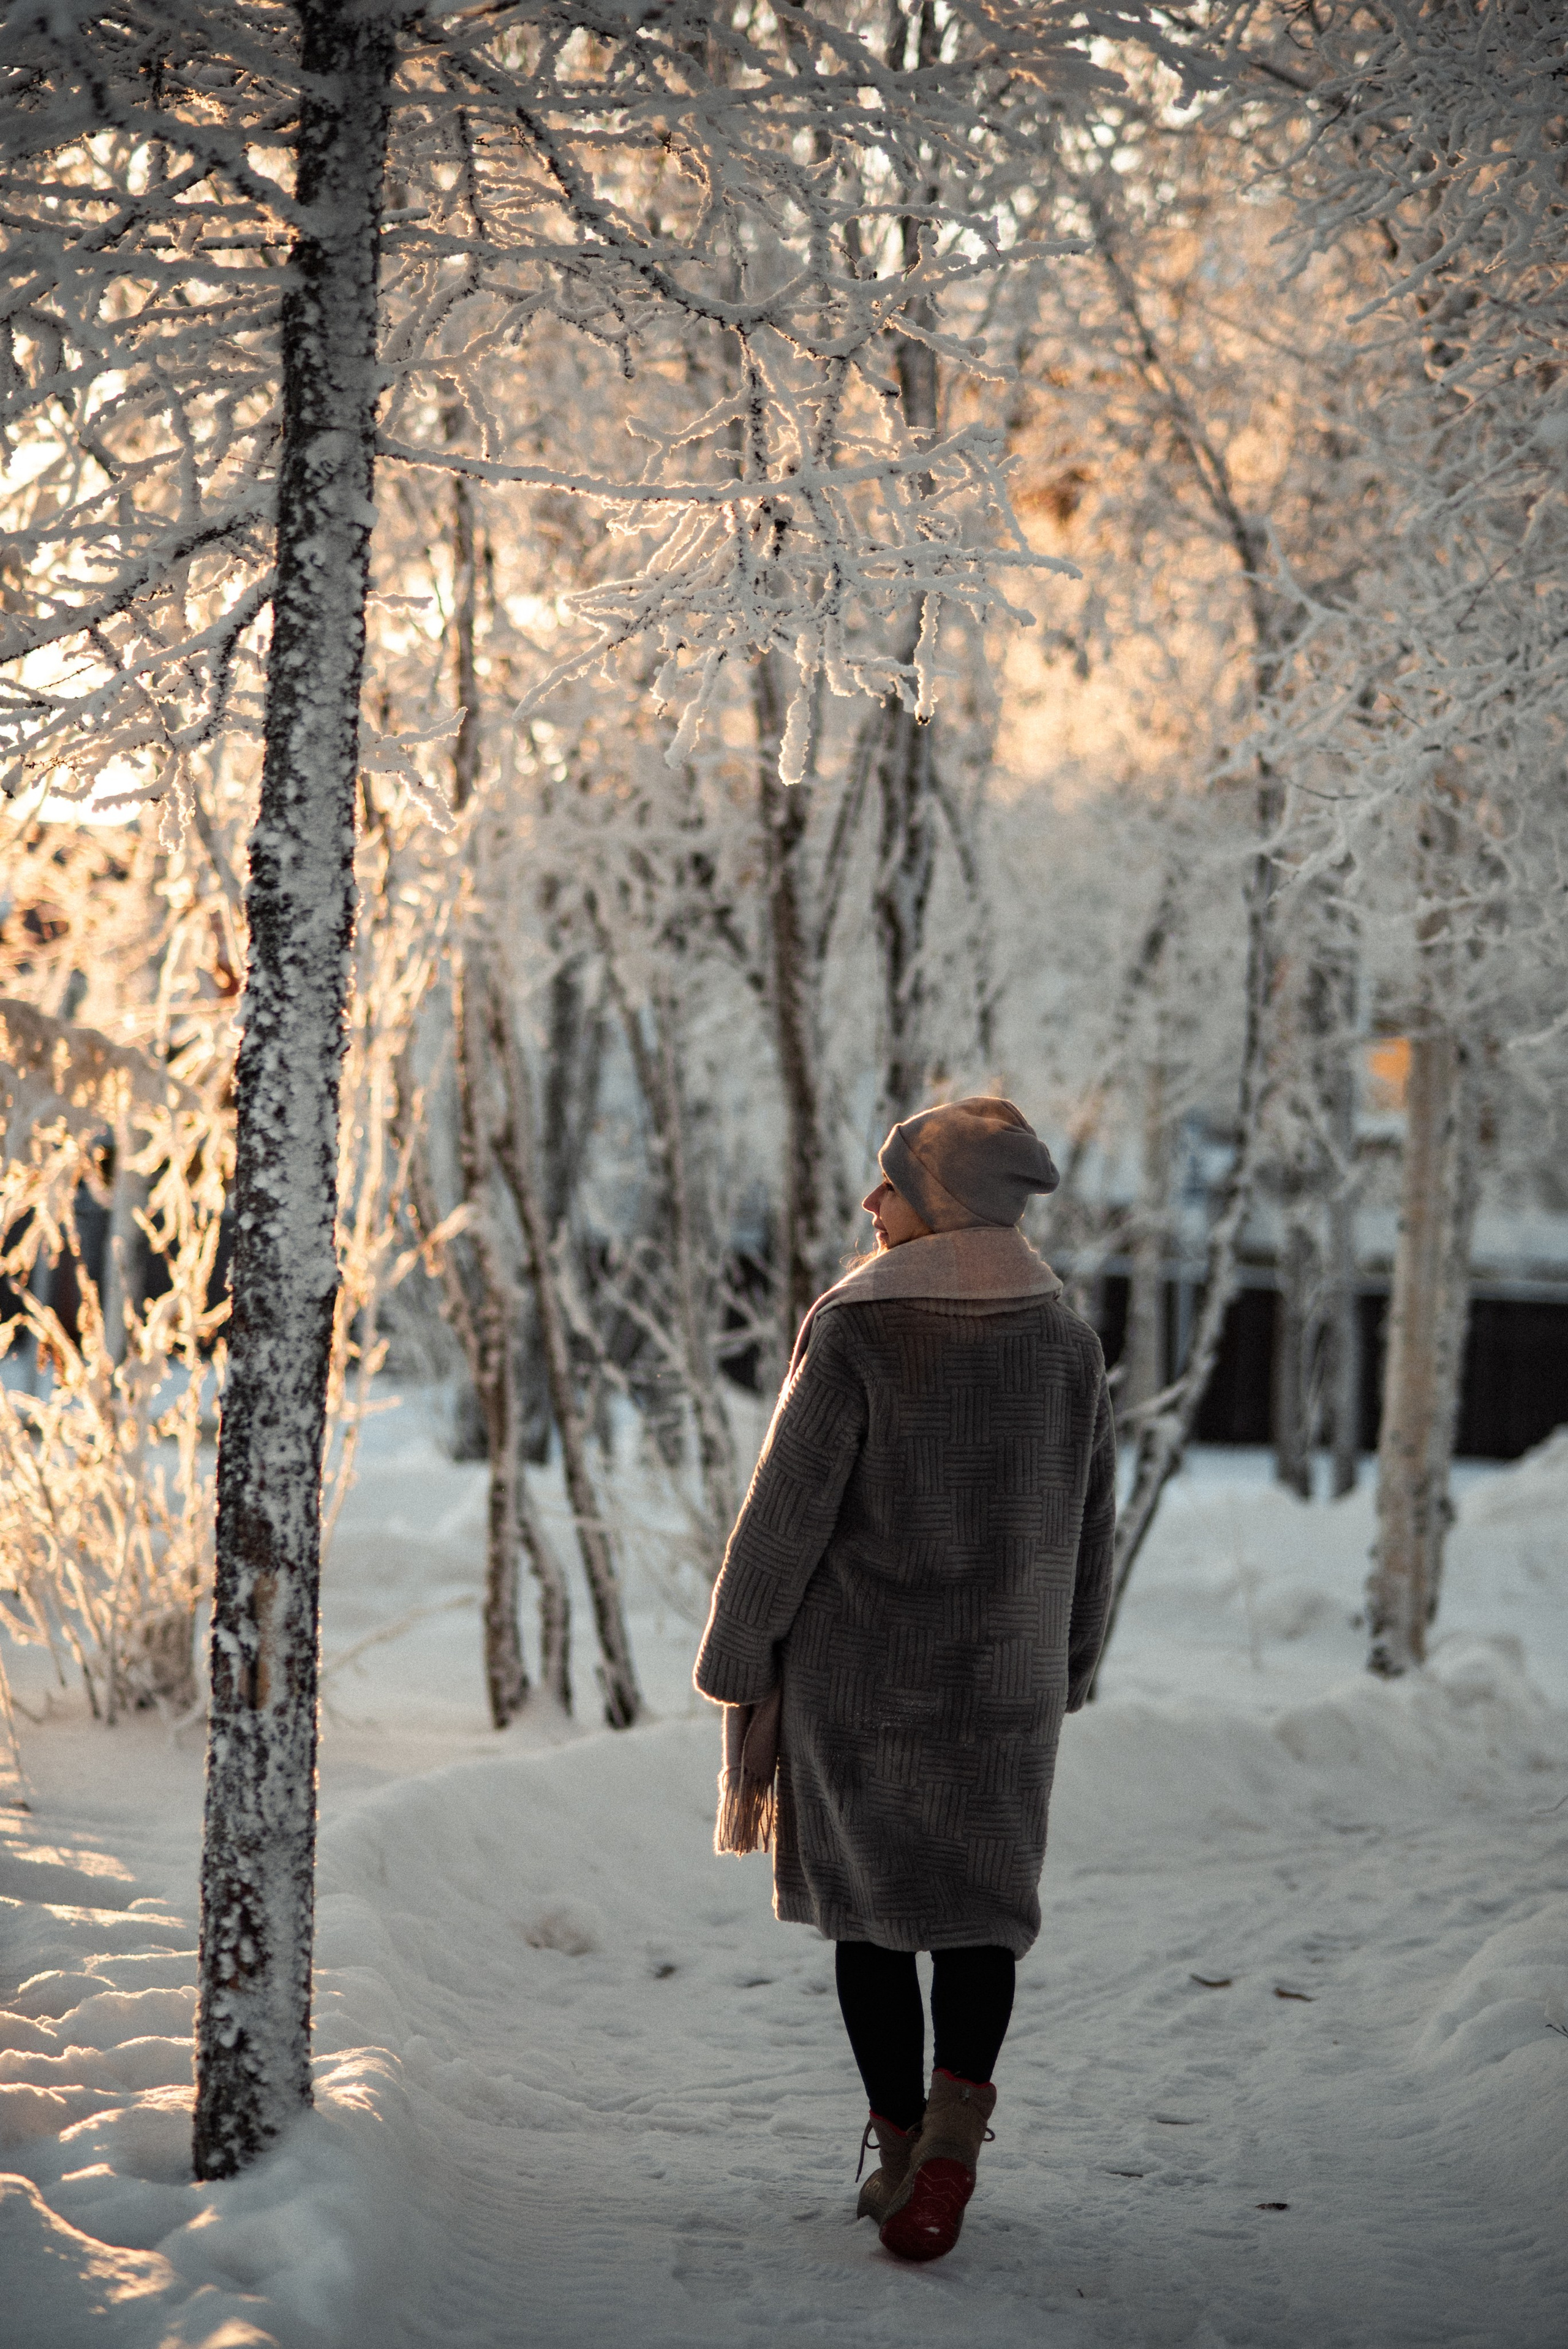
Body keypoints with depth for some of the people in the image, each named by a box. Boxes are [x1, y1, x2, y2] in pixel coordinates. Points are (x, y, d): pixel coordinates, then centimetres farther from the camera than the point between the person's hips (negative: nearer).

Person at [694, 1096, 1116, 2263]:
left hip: (856, 1667, -3)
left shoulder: (856, 1333, -15)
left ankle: (901, 2141, 16)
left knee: (872, 1907, 13)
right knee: (980, 1903, 14)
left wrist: (736, 1667, -3)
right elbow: (1092, 1533, 6)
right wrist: (1063, 1672, 17)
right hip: (1003, 1678, 3)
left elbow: (787, 1512, -14)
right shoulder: (1066, 1341, -1)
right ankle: (958, 2102, -9)